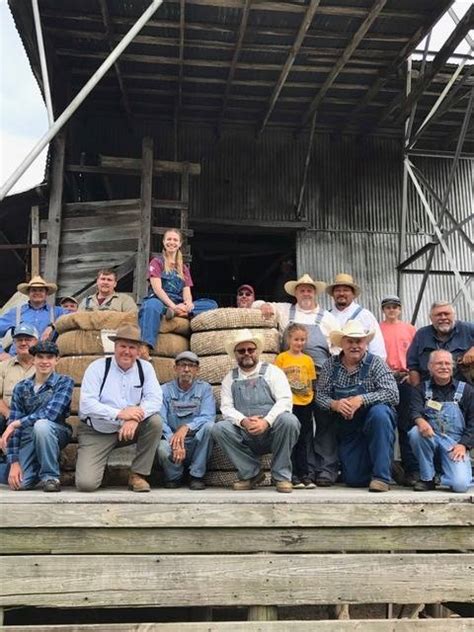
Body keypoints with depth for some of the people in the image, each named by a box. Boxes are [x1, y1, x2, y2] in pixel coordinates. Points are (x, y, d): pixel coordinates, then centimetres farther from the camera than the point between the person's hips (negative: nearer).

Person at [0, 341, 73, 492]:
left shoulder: (65, 382, -6)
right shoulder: (21, 387, 3)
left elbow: (51, 413, -21)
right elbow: (13, 423, -2)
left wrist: (15, 424, -19)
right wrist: (14, 461, -11)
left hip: (55, 433, -3)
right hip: (28, 438, 3)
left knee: (41, 424, -35)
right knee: (19, 484, -16)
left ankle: (50, 476, -17)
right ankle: (39, 468, 18)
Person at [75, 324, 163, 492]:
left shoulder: (145, 368, -2)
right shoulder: (97, 367, -10)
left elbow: (154, 399, -13)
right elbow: (86, 404, -19)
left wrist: (135, 418, -32)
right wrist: (119, 413, -31)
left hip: (130, 429, 3)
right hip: (97, 433, -2)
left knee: (155, 421, -25)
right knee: (86, 484, -18)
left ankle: (138, 475, -10)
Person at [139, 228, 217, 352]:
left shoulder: (184, 268, 24)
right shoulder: (156, 262, 10)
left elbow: (187, 291, 10)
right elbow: (157, 289, -5)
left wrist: (188, 304, -17)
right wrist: (173, 306, -23)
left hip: (178, 304, 5)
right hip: (159, 300, -5)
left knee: (212, 304, -16)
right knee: (151, 307, -43)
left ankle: (175, 313, -36)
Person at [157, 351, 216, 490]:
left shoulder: (204, 388, 2)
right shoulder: (166, 390, 2)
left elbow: (208, 417, -13)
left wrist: (186, 427, -31)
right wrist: (175, 441, -27)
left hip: (196, 442, 1)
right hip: (172, 439, -1)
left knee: (209, 426, -29)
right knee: (162, 448, -34)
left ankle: (197, 476, -12)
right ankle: (174, 477, 2)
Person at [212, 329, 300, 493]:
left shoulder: (272, 371, 5)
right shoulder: (230, 378, 13)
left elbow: (285, 400, -7)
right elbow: (226, 407, 2)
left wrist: (266, 422, -23)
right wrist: (243, 421, -19)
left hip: (273, 432, -2)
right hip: (245, 436, 2)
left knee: (289, 420, -32)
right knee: (219, 428, -23)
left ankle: (281, 475, -12)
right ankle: (251, 473, -5)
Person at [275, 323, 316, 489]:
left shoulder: (308, 360, 8)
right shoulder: (281, 358, -1)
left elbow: (311, 383, 11)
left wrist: (312, 400, 4)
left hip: (305, 404, 3)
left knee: (304, 441, 9)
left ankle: (304, 475, 16)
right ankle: (293, 476, 8)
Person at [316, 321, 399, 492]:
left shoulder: (375, 363, -9)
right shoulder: (331, 365, 0)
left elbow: (392, 394, -19)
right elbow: (320, 396, -1)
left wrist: (361, 399, -30)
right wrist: (334, 404, -23)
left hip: (376, 421, -3)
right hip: (348, 431, 3)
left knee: (379, 412, -37)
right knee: (353, 480, -6)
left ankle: (381, 476, -24)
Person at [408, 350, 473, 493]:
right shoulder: (422, 389, 10)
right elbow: (414, 411, -7)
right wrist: (420, 421, -32)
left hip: (455, 443, -1)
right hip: (430, 438, 2)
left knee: (460, 485, -26)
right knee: (415, 432, -34)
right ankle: (427, 478, -12)